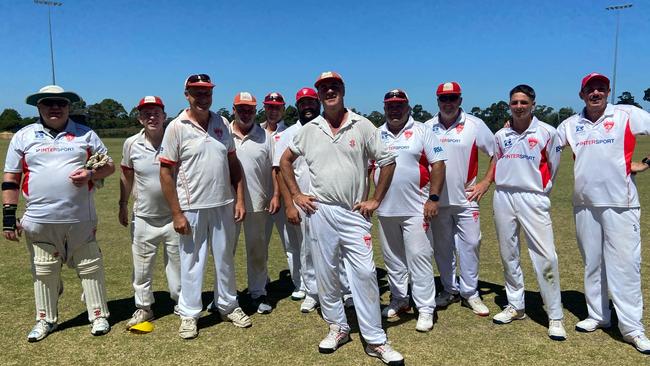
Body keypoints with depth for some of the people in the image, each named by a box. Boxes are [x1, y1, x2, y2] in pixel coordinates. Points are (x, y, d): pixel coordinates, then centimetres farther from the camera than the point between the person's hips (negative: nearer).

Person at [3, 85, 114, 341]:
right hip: (39, 221, 1)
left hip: (81, 219, -1)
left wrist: (91, 174, -14)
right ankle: (46, 319, 29)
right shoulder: (23, 137, 6)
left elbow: (109, 165, 7)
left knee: (90, 268, 6)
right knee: (43, 271, 12)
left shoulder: (85, 134, 6)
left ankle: (99, 315, 20)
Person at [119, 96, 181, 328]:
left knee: (177, 263, 10)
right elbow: (127, 176, 11)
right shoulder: (131, 144, -2)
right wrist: (123, 205, 16)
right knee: (142, 267, 12)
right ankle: (143, 308, 29)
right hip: (143, 218, 2)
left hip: (173, 216, -2)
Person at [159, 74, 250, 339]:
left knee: (226, 259, 15)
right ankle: (189, 315, 24)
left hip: (223, 206, 4)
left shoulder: (222, 124, 5)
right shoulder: (177, 128, -7)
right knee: (191, 262, 7)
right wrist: (176, 214, -11)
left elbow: (233, 163, 10)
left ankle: (228, 306, 33)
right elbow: (166, 172, -8)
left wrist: (239, 199, 3)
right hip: (192, 208, -4)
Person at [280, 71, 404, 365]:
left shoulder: (362, 126, 0)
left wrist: (375, 200, -1)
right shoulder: (309, 130, 6)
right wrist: (296, 195, 8)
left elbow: (387, 161, 2)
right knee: (325, 272, 9)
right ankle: (338, 328, 27)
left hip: (354, 213, -2)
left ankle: (375, 340, 6)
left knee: (365, 273, -5)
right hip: (320, 211, 2)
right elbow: (285, 160, 17)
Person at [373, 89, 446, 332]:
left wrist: (433, 198, -14)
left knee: (419, 258, -4)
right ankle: (399, 300, 29)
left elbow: (438, 164, -7)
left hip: (415, 210, -5)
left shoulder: (422, 132, -2)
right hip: (384, 210, 5)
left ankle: (425, 309, 5)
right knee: (392, 259, 14)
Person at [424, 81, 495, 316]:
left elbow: (497, 153, 1)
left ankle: (470, 292, 14)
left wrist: (485, 182, -5)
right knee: (442, 247, 10)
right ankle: (450, 289, 25)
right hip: (437, 200, 3)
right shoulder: (428, 127, 5)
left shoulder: (474, 125, -3)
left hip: (466, 198, -2)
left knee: (470, 244, 0)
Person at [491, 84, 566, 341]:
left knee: (546, 257, -9)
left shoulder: (547, 133, -1)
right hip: (503, 198, 4)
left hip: (533, 199, -4)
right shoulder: (500, 135, 8)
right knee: (508, 255, 10)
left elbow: (552, 168, 7)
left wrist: (540, 190, 11)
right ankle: (515, 306, 25)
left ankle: (555, 316, 3)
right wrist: (507, 185, 12)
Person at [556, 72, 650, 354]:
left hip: (620, 203, -4)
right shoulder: (571, 124, 9)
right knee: (592, 263, 13)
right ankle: (597, 315, 26)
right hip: (585, 204, 4)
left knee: (625, 263, -3)